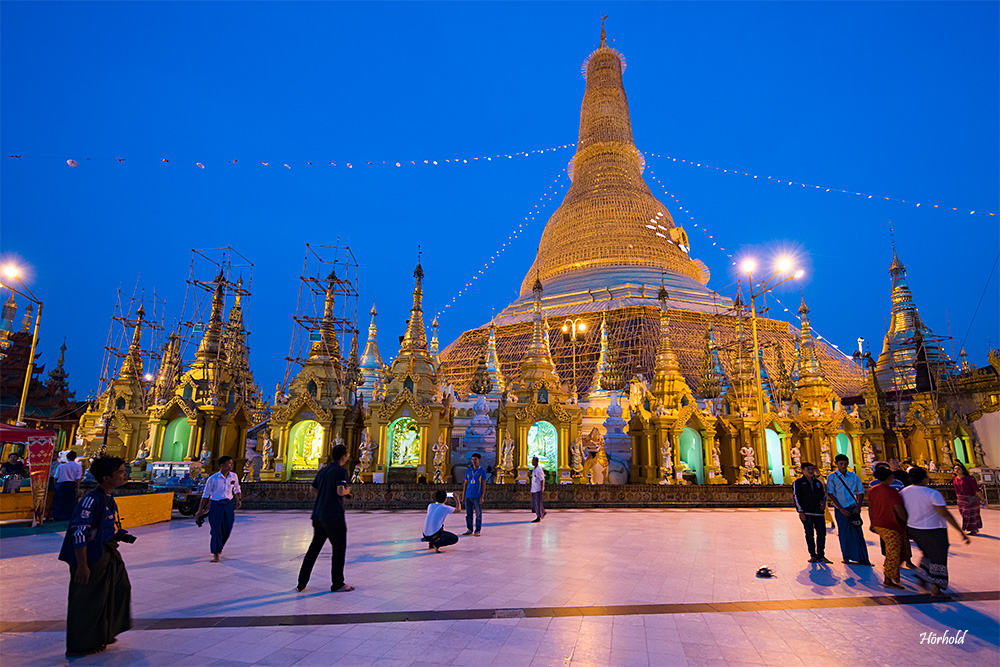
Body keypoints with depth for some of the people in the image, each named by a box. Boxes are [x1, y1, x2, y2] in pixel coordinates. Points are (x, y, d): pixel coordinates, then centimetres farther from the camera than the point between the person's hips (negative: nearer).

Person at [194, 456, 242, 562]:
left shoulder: (234, 476, 0)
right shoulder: (213, 479, -11)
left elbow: (237, 489, 17)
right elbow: (205, 495, 0)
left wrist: (239, 499, 3)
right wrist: (200, 510, 3)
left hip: (228, 504, 4)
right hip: (216, 505, -4)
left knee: (227, 529, 6)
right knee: (216, 529, -4)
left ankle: (219, 547, 33)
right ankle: (216, 554, 6)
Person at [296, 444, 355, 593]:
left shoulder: (323, 470, 11)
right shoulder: (341, 471, -12)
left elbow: (314, 490, 19)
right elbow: (340, 491, -23)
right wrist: (347, 490, -3)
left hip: (318, 516, 7)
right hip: (334, 516, -7)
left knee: (314, 548, 16)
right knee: (339, 549, 7)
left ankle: (301, 584, 18)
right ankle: (337, 584, 14)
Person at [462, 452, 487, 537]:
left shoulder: (482, 471, -2)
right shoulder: (468, 470, 9)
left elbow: (484, 485, -3)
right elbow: (465, 483, 14)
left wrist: (482, 497, -9)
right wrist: (463, 495, 10)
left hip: (477, 496, -4)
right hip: (468, 496, 4)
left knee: (478, 514, 2)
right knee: (468, 514, 9)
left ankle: (477, 531, 11)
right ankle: (470, 530, 20)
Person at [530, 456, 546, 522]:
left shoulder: (539, 469, -16)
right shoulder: (534, 468, 12)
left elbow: (542, 480, -17)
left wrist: (542, 489, -19)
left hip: (538, 489, -9)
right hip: (534, 488, 9)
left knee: (538, 502, -6)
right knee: (534, 502, 13)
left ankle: (538, 517, -2)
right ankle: (543, 512, 27)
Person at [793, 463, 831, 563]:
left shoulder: (818, 482, 17)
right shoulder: (798, 482, 1)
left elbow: (823, 494, 26)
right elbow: (796, 497, -4)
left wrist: (824, 501, 4)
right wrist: (800, 511, -10)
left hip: (819, 513, 4)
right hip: (806, 513, -4)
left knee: (822, 534, 2)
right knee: (809, 535, 0)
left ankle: (821, 556, 14)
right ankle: (813, 555, 10)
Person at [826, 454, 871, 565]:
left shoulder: (854, 476, 5)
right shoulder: (832, 477, -1)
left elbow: (861, 492, 9)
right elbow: (831, 494, -4)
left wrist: (858, 507, -4)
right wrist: (841, 509, -10)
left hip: (853, 508, 1)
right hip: (840, 509, -1)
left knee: (857, 532, -2)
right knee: (844, 534, 4)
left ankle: (862, 558, 4)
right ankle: (847, 557, 14)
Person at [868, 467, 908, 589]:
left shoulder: (872, 490, 6)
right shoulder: (892, 492, -17)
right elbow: (899, 511, -18)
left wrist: (872, 523, 21)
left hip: (878, 524, 8)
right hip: (891, 527, -8)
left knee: (890, 551, 22)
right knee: (893, 553, 0)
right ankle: (888, 581, 5)